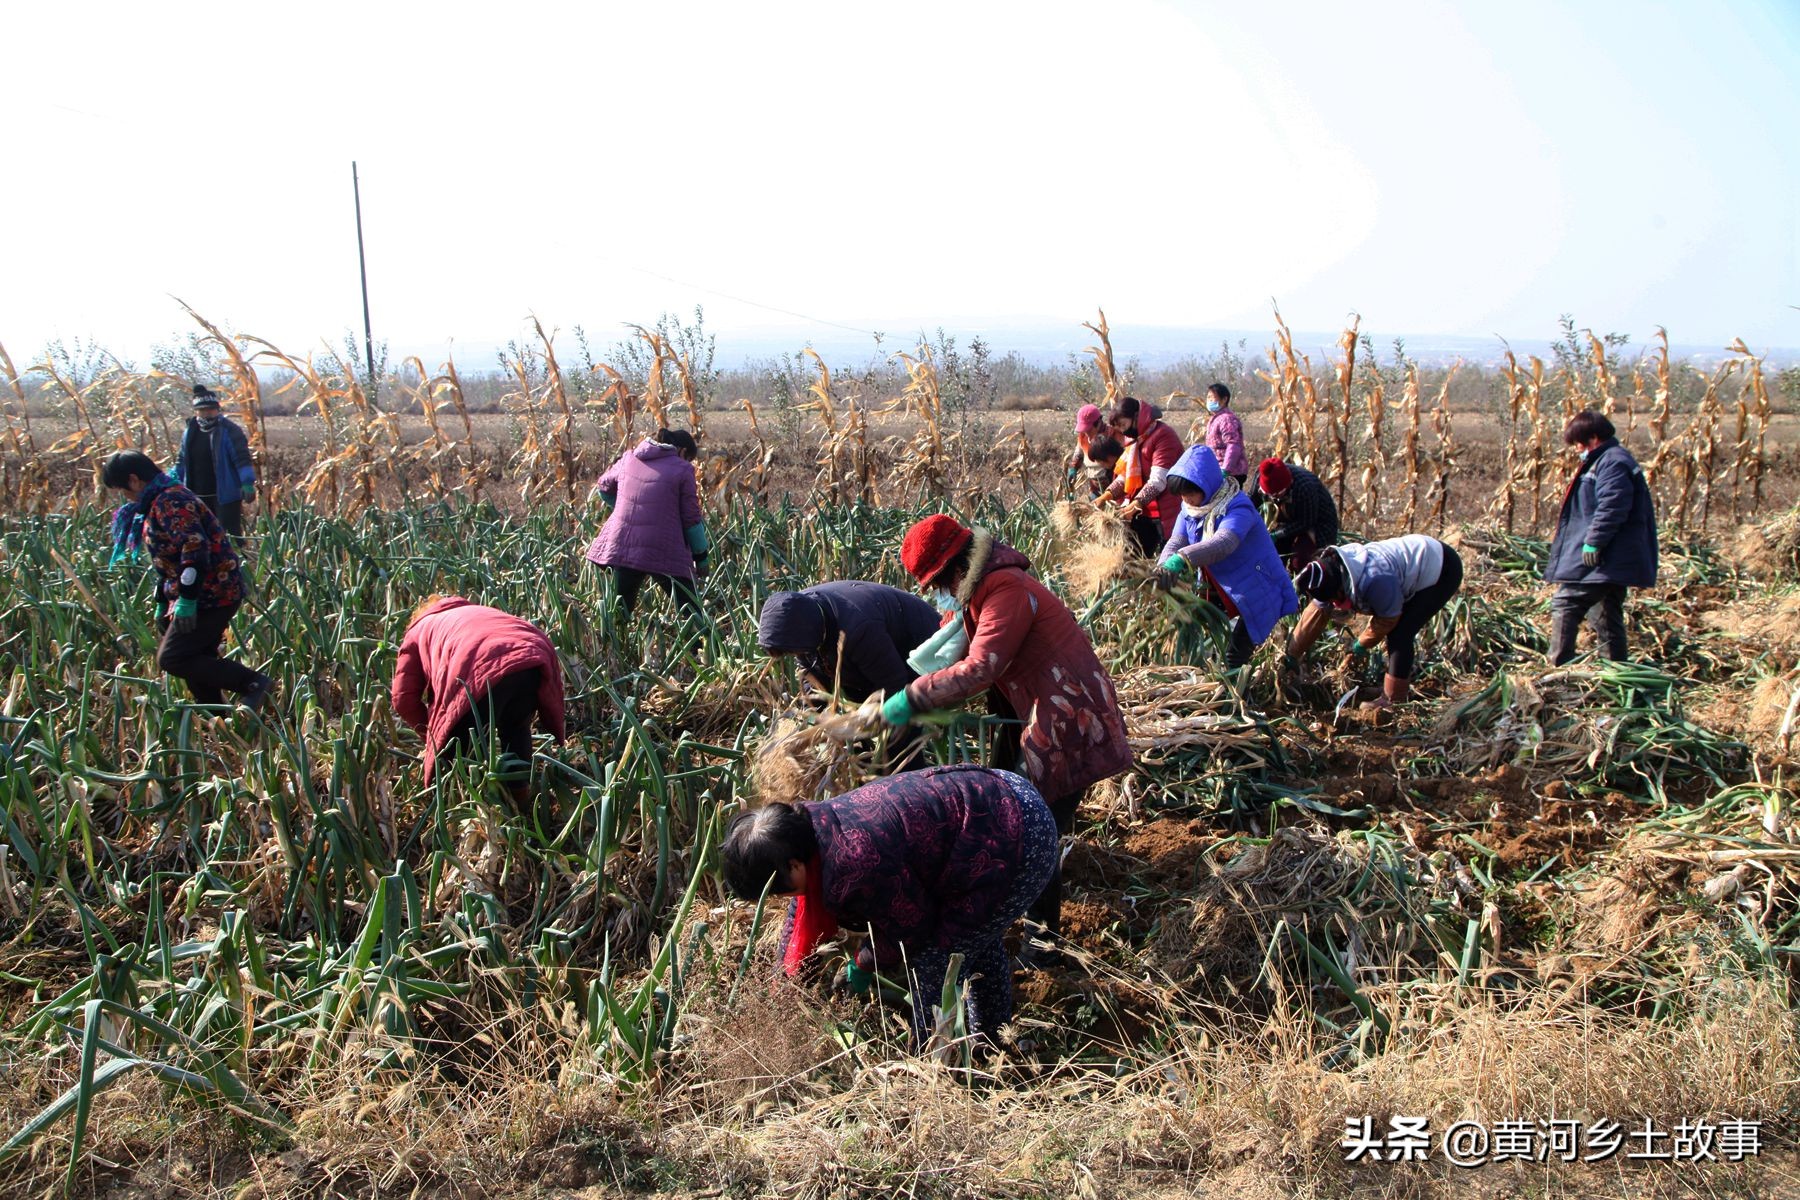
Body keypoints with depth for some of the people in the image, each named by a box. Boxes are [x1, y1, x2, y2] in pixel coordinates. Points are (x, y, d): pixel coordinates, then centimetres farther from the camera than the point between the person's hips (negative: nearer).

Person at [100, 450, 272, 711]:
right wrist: (163, 602, 29)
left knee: (172, 659, -10)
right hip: (213, 594, 11)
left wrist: (186, 600, -26)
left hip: (211, 597, -11)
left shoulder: (170, 502, -16)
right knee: (198, 660, 13)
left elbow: (195, 548, -27)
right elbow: (170, 561, 27)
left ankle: (253, 683, -11)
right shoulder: (161, 502, 20)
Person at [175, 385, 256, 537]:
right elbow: (182, 461, 21)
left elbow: (242, 458, -14)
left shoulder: (229, 430, -8)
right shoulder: (189, 432, 12)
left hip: (225, 496, -7)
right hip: (197, 497, 7)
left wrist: (248, 484, -23)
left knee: (231, 535, -6)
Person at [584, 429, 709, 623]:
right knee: (692, 614, 6)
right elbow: (691, 518, 0)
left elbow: (603, 487, 28)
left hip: (621, 547, 4)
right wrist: (701, 556, 10)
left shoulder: (629, 459, 12)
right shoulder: (682, 469, 0)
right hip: (665, 553, -4)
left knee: (618, 614, 12)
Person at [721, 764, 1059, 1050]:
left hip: (1020, 846, -10)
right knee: (977, 934, 31)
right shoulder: (815, 824, -3)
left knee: (933, 962, -5)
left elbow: (912, 926, -14)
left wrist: (866, 962, 3)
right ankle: (991, 1037, 54)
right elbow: (808, 909, 13)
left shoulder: (856, 866, -32)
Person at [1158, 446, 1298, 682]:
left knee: (1234, 660, -11)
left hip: (1258, 594, -8)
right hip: (1220, 592, 8)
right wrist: (1164, 569, -38)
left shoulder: (1237, 507, -27)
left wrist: (1184, 560, -62)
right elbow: (1175, 542, -14)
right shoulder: (1190, 507, -3)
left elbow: (1224, 542, -47)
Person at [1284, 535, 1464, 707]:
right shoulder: (1334, 568, -10)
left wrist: (1361, 646, -2)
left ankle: (1392, 701, -5)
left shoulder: (1373, 581, -37)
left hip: (1443, 570, -9)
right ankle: (1400, 685, 27)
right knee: (1397, 630, 11)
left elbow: (1388, 620, -19)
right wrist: (1291, 656, 5)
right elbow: (1316, 614, 0)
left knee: (1399, 634, -12)